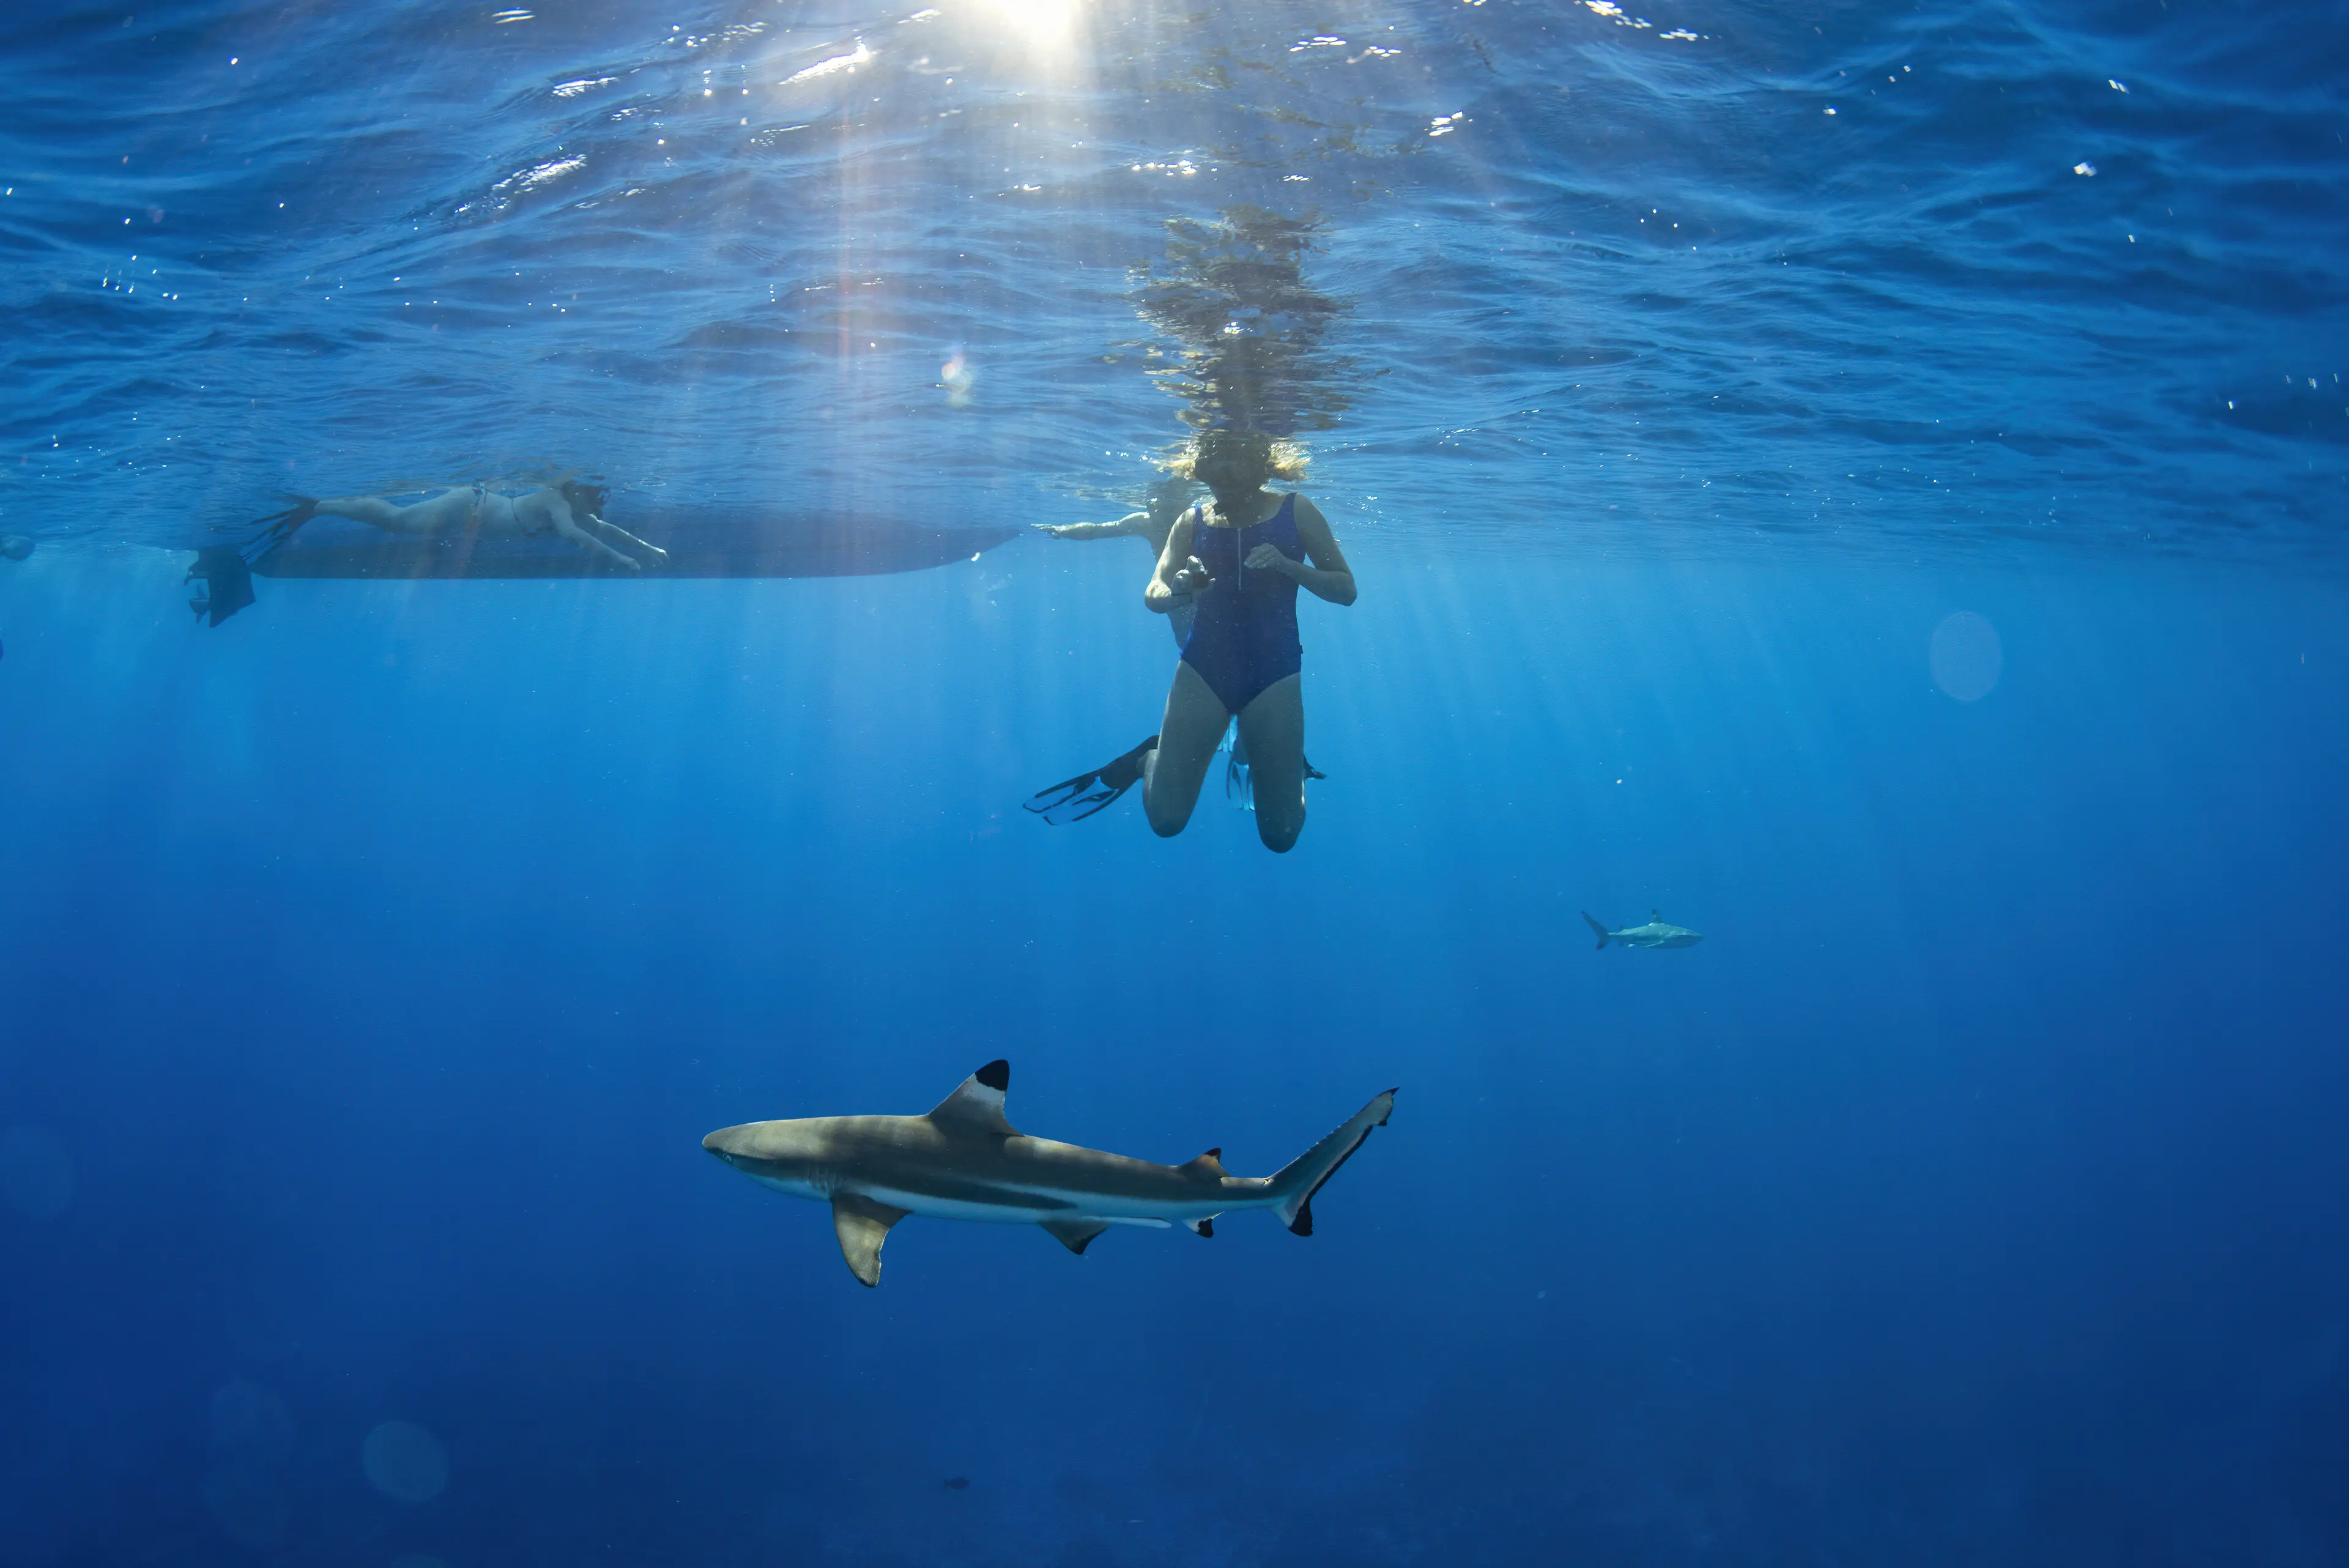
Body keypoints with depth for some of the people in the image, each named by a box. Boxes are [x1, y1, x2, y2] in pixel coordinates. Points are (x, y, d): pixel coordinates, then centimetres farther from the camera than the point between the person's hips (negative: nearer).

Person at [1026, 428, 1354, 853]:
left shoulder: (1296, 512, 0)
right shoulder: (1193, 522, 5)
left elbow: (1346, 590, 1)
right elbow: (1153, 596, 1)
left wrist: (1287, 566, -17)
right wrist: (1178, 589, -24)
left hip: (1273, 673, -1)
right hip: (1204, 667, 1)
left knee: (1281, 836, 1)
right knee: (1165, 819, -5)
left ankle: (1292, 770, 35)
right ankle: (1146, 760, 28)